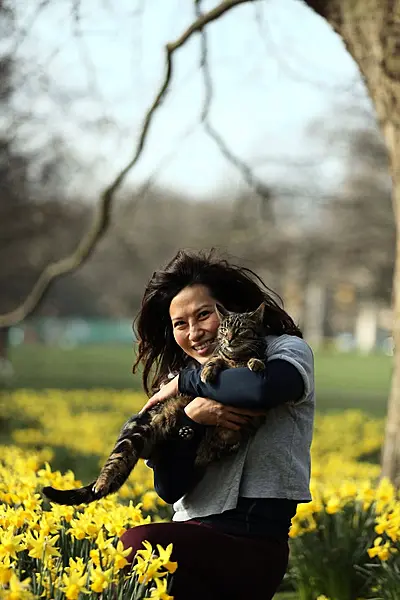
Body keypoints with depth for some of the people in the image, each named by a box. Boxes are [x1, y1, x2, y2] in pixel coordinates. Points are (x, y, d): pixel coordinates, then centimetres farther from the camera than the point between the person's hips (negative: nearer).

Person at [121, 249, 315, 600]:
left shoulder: (288, 350, 3)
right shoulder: (176, 384, 16)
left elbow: (263, 387, -25)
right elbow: (169, 490, 3)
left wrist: (186, 381, -9)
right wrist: (190, 419, -14)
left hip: (253, 545, -5)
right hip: (191, 536, 5)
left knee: (137, 544, -29)